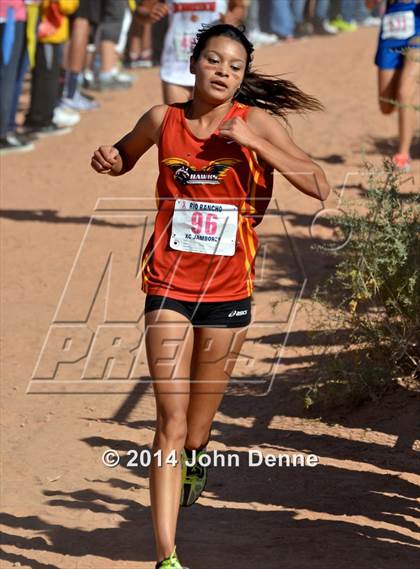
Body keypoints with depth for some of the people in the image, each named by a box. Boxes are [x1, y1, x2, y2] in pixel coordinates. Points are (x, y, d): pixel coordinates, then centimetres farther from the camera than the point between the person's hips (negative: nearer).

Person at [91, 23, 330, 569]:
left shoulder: (255, 122, -6)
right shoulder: (163, 119, 0)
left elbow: (319, 186, -13)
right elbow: (123, 160, 21)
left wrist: (256, 144, -22)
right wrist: (108, 158, -2)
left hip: (228, 291, 0)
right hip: (169, 284, 0)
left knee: (197, 424, 14)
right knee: (171, 423, -10)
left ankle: (195, 461, 52)